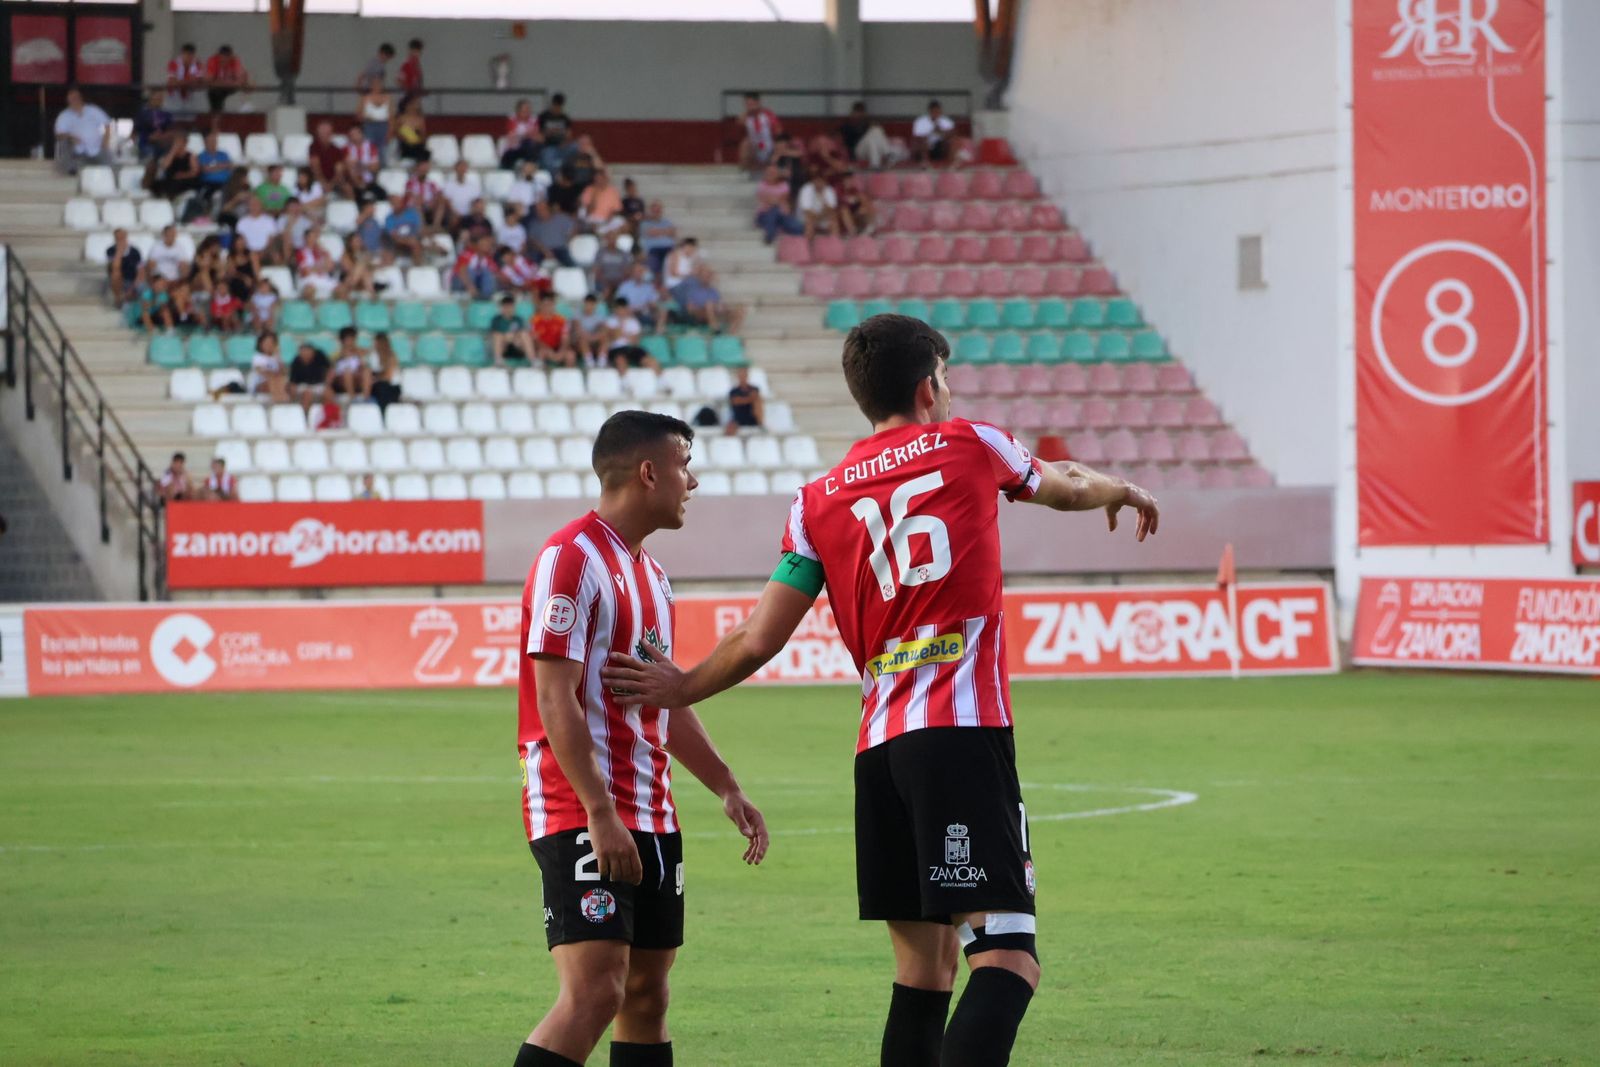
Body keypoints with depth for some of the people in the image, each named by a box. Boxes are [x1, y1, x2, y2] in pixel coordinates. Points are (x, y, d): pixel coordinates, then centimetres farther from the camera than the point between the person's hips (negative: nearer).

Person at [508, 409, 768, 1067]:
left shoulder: (648, 574, 18)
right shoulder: (573, 560, -12)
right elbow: (555, 703, -18)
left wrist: (727, 789, 22)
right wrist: (600, 815, -23)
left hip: (650, 816, 10)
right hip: (585, 817, -10)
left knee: (646, 993, 9)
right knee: (594, 993, -18)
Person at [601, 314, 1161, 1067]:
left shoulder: (817, 503, 13)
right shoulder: (970, 446, 9)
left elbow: (758, 642, 11)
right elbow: (1066, 488, 30)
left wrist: (679, 688, 30)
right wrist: (1120, 491, 53)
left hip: (880, 747, 5)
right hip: (964, 732, -5)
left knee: (923, 967, 13)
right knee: (1006, 960, -14)